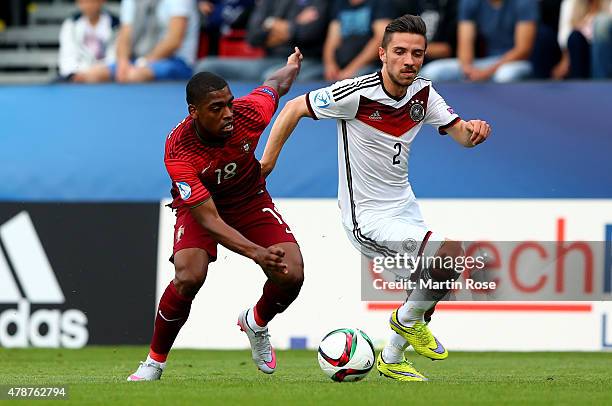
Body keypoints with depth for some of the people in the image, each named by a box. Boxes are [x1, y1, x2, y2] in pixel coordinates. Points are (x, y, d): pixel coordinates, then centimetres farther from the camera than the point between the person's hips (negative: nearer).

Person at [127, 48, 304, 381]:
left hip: (251, 200, 3)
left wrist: (292, 65, 24)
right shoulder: (178, 151, -35)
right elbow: (209, 220, -37)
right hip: (200, 206, -3)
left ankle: (256, 323, 19)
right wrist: (257, 253, -51)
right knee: (189, 276, -29)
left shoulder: (249, 113, -27)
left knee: (291, 275, -16)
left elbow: (276, 84, -1)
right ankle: (154, 361, -6)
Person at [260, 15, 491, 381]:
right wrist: (266, 162, -13)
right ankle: (409, 320, 2)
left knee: (436, 280, 18)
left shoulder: (423, 94, -3)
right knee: (450, 253, -24)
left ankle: (391, 360, 40)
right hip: (367, 218, -8)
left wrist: (473, 130, -24)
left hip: (404, 208, 8)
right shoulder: (357, 94, -22)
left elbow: (461, 134, 0)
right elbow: (294, 108, -12)